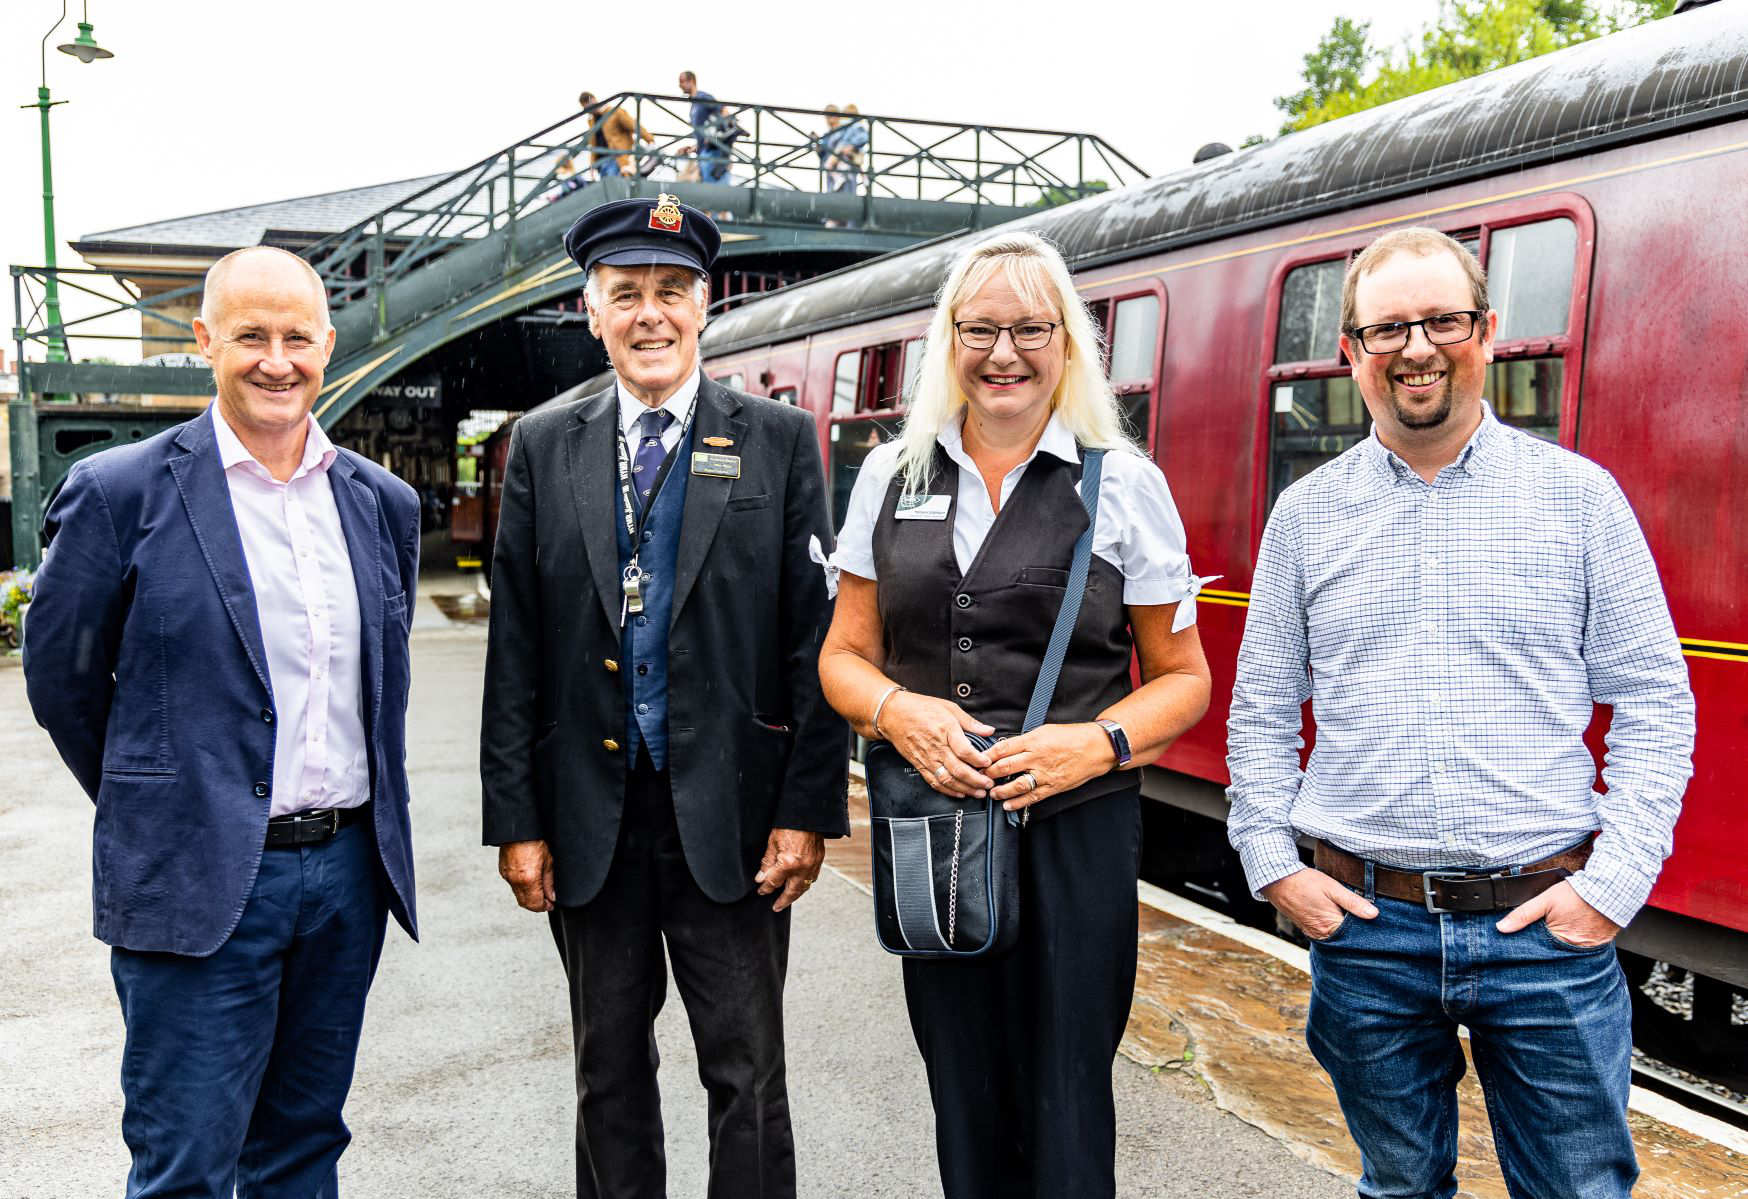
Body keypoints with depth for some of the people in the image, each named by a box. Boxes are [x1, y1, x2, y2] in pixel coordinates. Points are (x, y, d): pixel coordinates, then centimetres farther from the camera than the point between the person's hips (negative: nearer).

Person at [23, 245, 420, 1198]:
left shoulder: (383, 502, 7)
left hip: (350, 871, 5)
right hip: (198, 884, -4)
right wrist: (154, 807, 8)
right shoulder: (121, 491, -8)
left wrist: (364, 829, 15)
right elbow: (61, 679, 1)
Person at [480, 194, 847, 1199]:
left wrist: (808, 810, -8)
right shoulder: (545, 447, 5)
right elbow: (516, 648, 4)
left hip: (730, 814, -2)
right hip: (590, 816, 2)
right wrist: (516, 818, 0)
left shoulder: (780, 440, 0)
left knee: (749, 1076, 8)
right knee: (610, 1072, 16)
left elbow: (815, 636, -3)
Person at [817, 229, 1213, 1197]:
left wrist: (1101, 744, -15)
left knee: (1063, 1111, 5)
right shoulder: (891, 476, 7)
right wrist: (896, 710, -11)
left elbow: (1182, 677, 4)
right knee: (964, 1106, 14)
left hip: (1074, 831, -2)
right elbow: (844, 657, 10)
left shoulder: (1125, 484, 0)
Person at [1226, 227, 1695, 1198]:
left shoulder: (1580, 496, 1)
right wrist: (1273, 863, -1)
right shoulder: (1306, 514, 5)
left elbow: (1654, 700, 1)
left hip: (1546, 922, -1)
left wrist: (1615, 883, -7)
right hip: (1366, 925, 1)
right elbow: (1262, 708, 9)